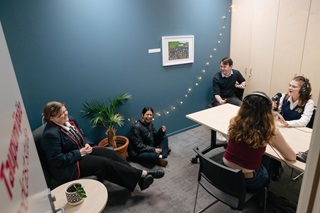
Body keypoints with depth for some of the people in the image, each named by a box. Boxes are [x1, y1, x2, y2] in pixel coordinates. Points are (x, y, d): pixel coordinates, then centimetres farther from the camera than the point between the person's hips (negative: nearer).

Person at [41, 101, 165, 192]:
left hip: (81, 152, 8)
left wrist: (86, 144, -5)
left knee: (110, 153, -13)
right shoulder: (51, 134, -23)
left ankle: (140, 179, -16)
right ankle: (142, 174, -17)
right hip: (67, 168, -8)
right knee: (105, 163, -23)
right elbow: (57, 160, -23)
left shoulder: (69, 121, 2)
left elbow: (82, 136, 16)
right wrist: (80, 152, -22)